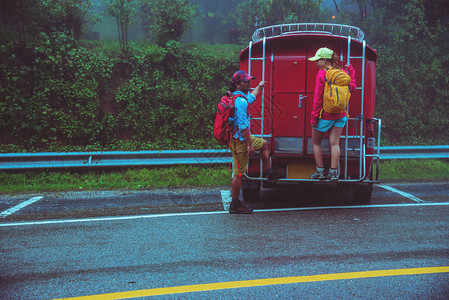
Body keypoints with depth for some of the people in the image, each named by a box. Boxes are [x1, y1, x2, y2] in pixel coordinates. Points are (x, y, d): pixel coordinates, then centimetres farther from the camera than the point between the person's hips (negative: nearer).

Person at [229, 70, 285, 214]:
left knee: (264, 144, 26)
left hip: (243, 137, 11)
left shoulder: (240, 97, 10)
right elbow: (243, 125, -26)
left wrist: (259, 87, 49)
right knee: (239, 173, -4)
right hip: (240, 141, -11)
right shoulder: (240, 101, -23)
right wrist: (250, 144, -23)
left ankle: (270, 174, 34)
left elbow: (250, 98, 36)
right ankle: (235, 205, 3)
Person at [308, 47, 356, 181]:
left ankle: (320, 171, 12)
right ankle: (333, 172, 3)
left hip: (325, 115, -5)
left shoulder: (322, 73, -14)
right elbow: (352, 87, 15)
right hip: (340, 115, 5)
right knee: (334, 143, 7)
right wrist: (351, 70, 23)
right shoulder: (343, 73, 1)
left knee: (316, 142, 11)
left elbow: (318, 97, -15)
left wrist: (314, 116, -10)